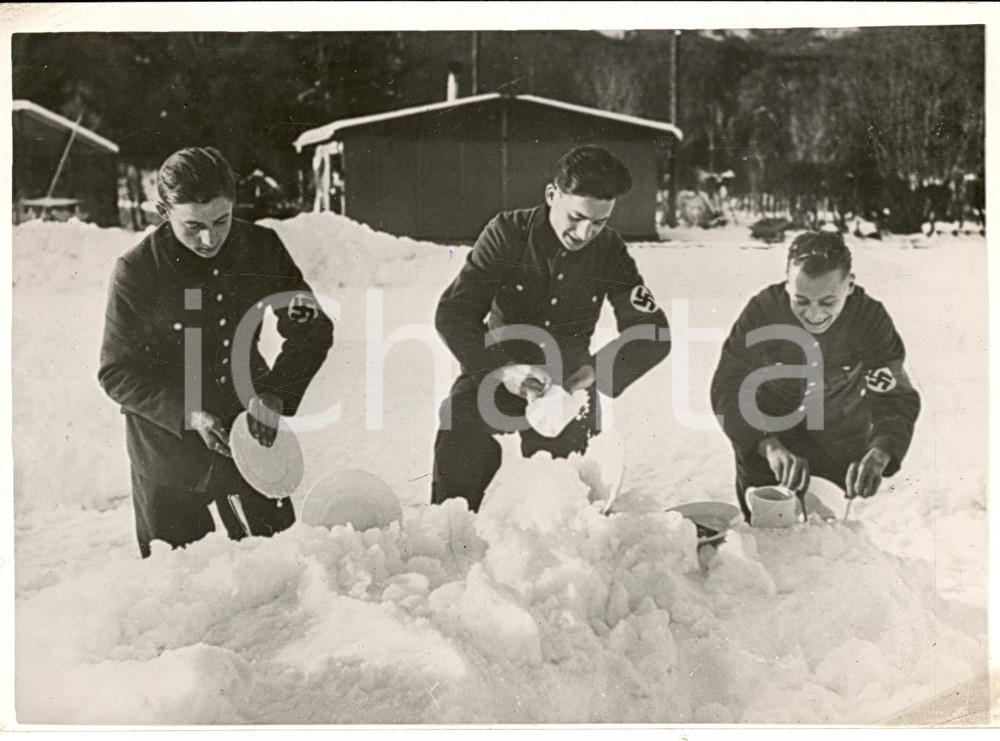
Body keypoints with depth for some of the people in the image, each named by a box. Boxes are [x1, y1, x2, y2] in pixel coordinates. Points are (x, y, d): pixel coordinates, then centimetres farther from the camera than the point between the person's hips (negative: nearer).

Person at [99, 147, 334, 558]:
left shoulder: (261, 249, -7)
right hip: (167, 450, -2)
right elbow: (118, 372, -9)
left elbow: (313, 330, 1)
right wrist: (187, 414, -23)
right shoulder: (137, 269, -15)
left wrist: (274, 393, -14)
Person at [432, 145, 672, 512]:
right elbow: (452, 313, -19)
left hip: (567, 379, 2)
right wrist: (503, 370, -36)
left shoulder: (610, 251, -7)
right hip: (498, 370, -1)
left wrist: (594, 373, -28)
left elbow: (652, 334, -9)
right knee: (462, 421, -29)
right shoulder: (509, 233, -14)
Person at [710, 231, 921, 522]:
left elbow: (895, 399, -25)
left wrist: (877, 457, -46)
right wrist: (771, 448, -45)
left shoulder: (871, 318, -25)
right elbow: (728, 391, -28)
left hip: (844, 444, 1)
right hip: (769, 431, -1)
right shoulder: (762, 310, -28)